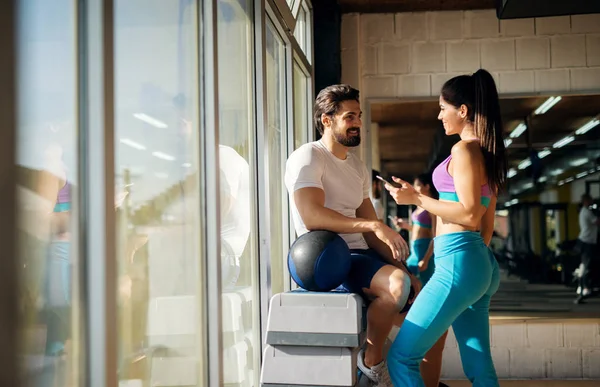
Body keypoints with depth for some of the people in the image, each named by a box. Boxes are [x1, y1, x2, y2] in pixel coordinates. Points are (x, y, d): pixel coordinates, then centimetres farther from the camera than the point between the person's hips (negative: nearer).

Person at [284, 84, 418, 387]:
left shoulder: (358, 168, 18)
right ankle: (372, 361, -10)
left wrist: (403, 268, -2)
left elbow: (371, 234, 13)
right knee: (397, 285, -31)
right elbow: (312, 216, -26)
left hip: (360, 255, 9)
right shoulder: (307, 158, -8)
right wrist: (374, 224, -30)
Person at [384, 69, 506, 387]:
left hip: (458, 262, -10)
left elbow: (470, 215, -17)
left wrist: (416, 198, -11)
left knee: (401, 357, -5)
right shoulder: (488, 153, 19)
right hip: (482, 265, 10)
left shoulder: (465, 150, -9)